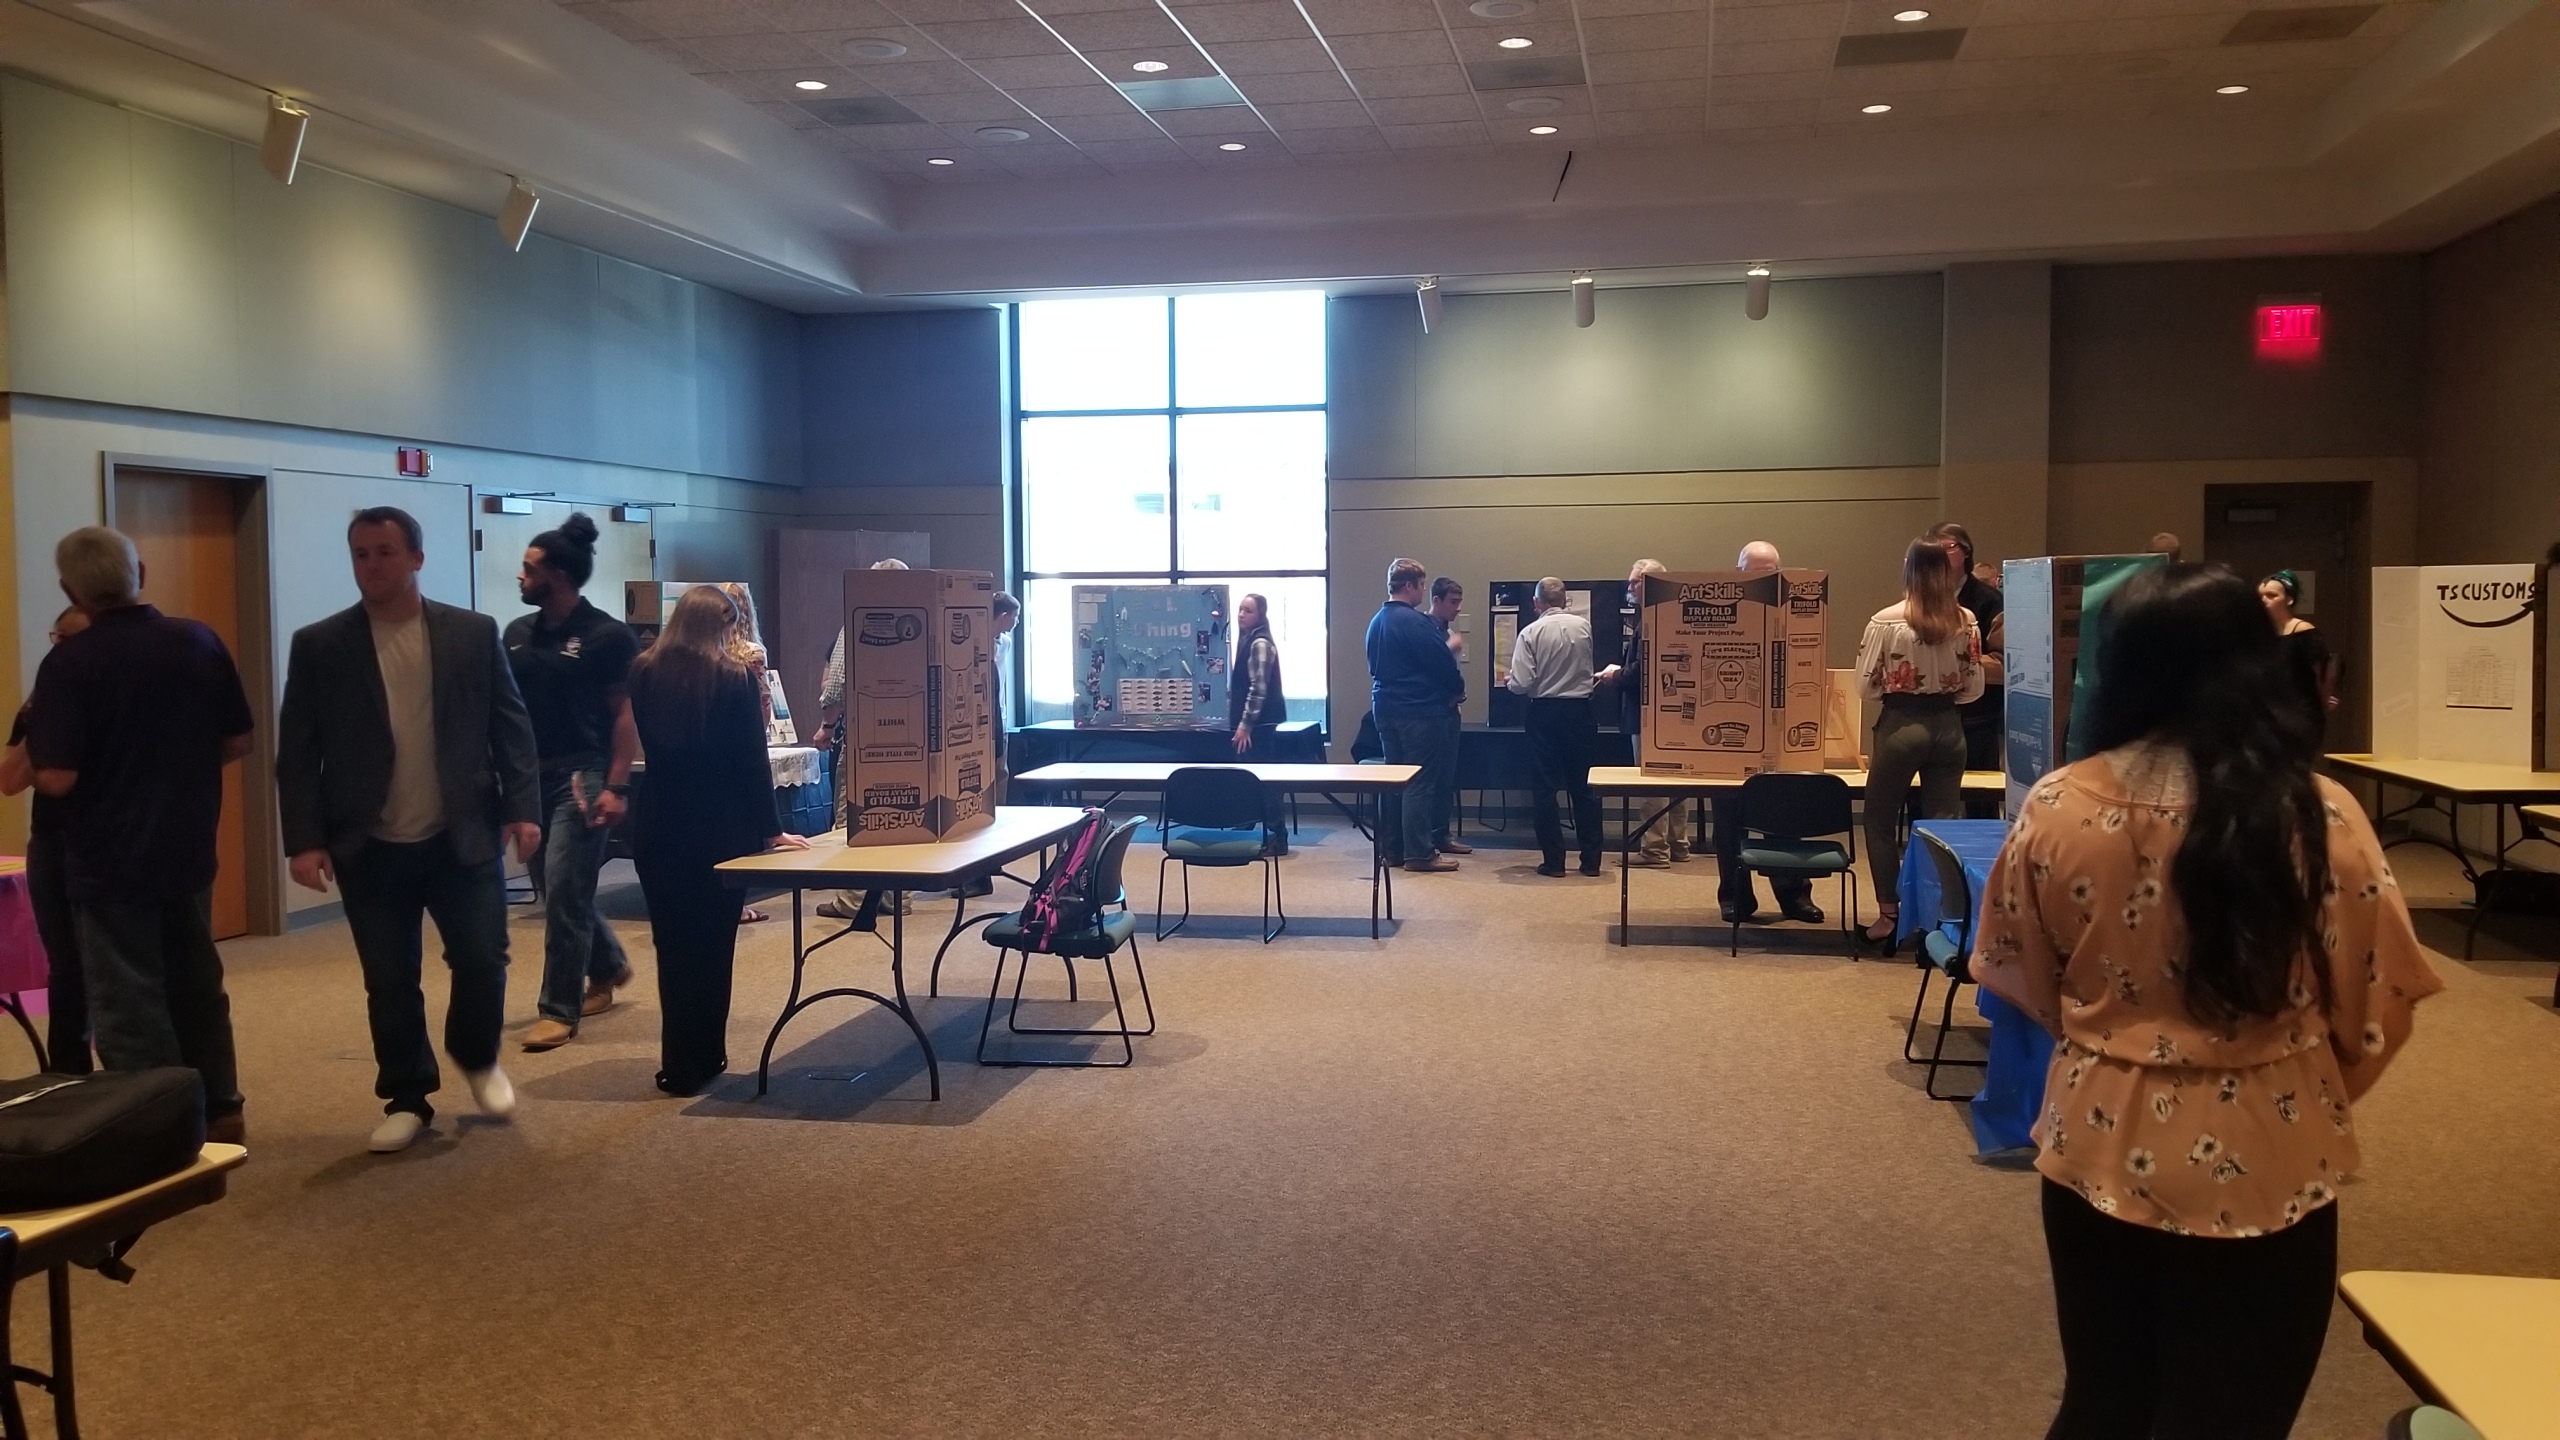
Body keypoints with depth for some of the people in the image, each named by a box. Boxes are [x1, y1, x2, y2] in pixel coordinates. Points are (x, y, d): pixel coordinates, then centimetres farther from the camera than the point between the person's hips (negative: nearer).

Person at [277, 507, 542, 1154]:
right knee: (389, 983, 6)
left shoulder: (475, 634, 2)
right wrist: (304, 839, -8)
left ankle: (477, 1057, 29)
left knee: (482, 959, 1)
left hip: (463, 837, 0)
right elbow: (297, 753, 0)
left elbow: (511, 727, 4)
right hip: (370, 848, 0)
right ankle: (406, 1099, 21)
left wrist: (523, 808, -5)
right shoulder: (318, 645, 0)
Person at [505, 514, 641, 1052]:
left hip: (582, 777, -7)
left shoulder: (608, 636, -8)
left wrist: (615, 787, -17)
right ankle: (609, 967, 37)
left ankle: (560, 1011, 1)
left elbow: (626, 715, -10)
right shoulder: (517, 633, 10)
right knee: (560, 891, 14)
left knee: (564, 893, -7)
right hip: (531, 775, 7)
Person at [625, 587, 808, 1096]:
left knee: (673, 944, 9)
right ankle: (706, 1057, 17)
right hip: (720, 829, -2)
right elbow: (752, 760, -9)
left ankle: (682, 1065, 11)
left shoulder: (643, 675, 0)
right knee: (713, 944, 11)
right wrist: (770, 830, -1)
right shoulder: (734, 678, -10)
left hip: (658, 828, 2)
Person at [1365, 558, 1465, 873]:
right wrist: (1458, 690, 4)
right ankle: (1419, 853, -3)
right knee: (1420, 782, -4)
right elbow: (1443, 663, -16)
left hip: (1386, 708, 9)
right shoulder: (1415, 622, -17)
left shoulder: (1376, 622, 11)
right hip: (1420, 711, -9)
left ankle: (1393, 849, 17)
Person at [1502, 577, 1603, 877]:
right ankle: (1591, 860, 13)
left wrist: (1508, 681, 7)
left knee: (1545, 788, 6)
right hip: (1580, 711, 3)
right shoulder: (1584, 626, -2)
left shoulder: (1530, 632, -11)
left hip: (1545, 713, -3)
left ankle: (1553, 860, 7)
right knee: (1584, 787, 11)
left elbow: (1521, 684, -14)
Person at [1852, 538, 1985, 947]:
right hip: (1948, 726, 3)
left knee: (1881, 821, 12)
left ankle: (1889, 914, 13)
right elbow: (1973, 687, 4)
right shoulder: (1965, 621, -2)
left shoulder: (1886, 621, -11)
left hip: (1901, 726, -3)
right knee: (1943, 822, 9)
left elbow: (1866, 686, -7)